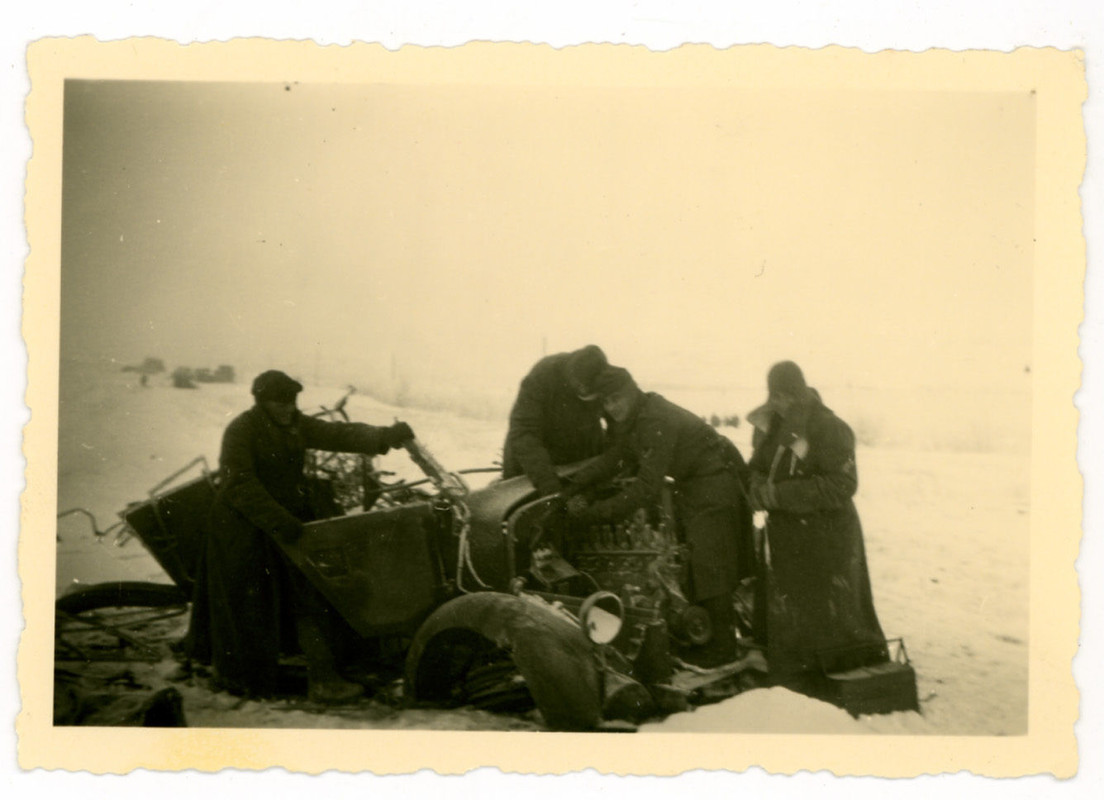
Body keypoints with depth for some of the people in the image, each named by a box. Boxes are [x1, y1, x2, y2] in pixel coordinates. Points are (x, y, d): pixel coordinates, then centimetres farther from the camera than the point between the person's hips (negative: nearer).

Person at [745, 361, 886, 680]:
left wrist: (779, 494, -23)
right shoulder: (770, 426, 7)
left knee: (833, 617, -3)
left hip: (827, 538, -7)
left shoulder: (829, 428, -14)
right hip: (784, 539, 7)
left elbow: (841, 485, -20)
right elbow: (758, 468, 16)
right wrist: (758, 489, -9)